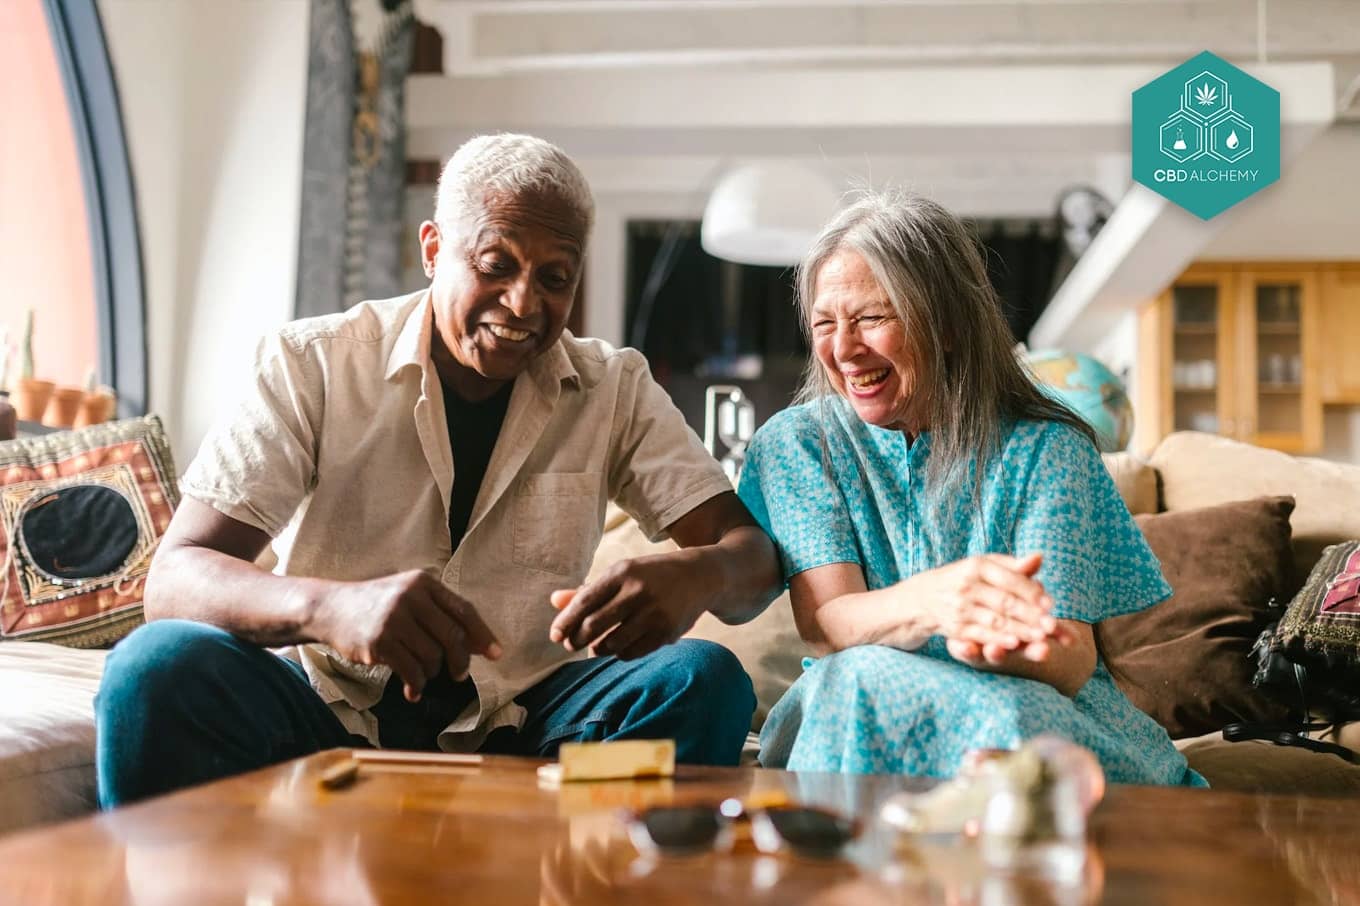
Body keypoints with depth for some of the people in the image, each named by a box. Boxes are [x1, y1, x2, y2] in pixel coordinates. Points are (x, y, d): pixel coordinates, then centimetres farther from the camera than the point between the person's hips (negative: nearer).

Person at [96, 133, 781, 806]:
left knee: (704, 681, -24)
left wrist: (695, 576, -32)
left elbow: (756, 554, -4)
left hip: (514, 727, 2)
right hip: (328, 711, -2)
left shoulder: (615, 390, 4)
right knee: (160, 663, -29)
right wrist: (330, 607, -38)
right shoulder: (311, 365, -5)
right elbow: (173, 580, -14)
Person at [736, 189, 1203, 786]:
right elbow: (822, 625, -12)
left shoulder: (1044, 448, -2)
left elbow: (1071, 663, -10)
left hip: (1039, 713, -1)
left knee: (1001, 717, -36)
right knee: (860, 679, -34)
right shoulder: (796, 442, 2)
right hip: (859, 713, 1)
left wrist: (1007, 649, -37)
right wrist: (932, 598, -36)